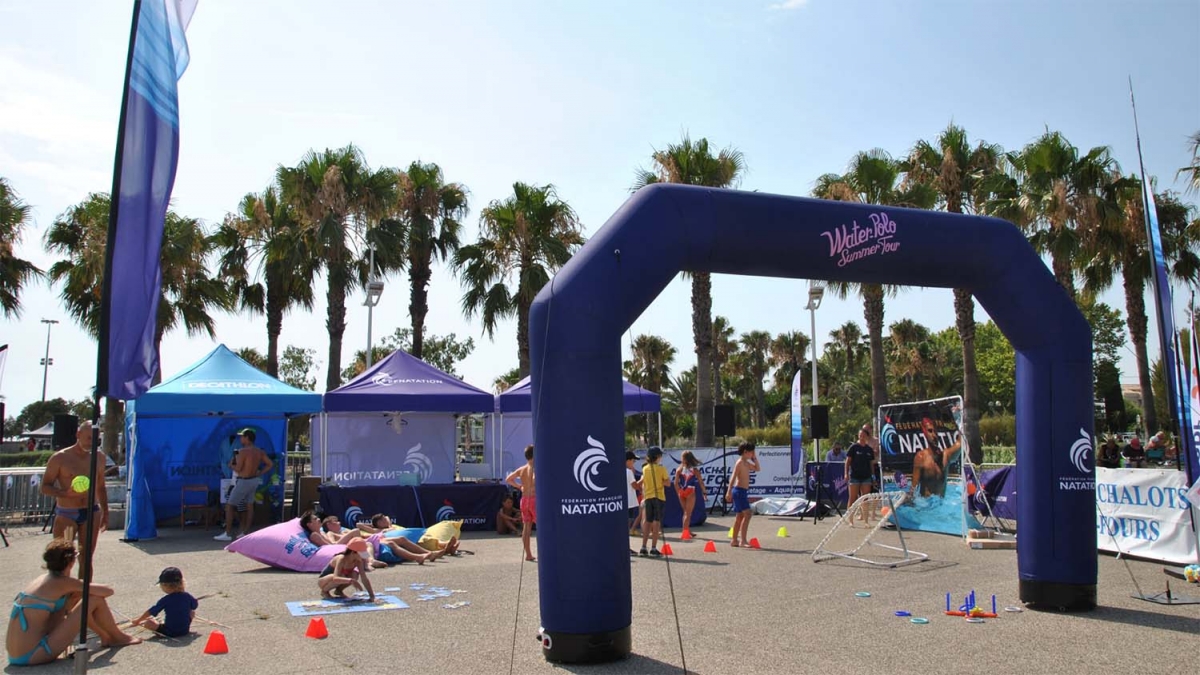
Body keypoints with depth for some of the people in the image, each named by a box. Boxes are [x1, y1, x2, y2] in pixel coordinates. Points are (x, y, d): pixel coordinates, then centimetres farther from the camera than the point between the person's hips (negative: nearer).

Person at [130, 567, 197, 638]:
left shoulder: (165, 600, -13)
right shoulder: (187, 596, -3)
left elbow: (151, 612, -7)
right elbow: (195, 606, 14)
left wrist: (138, 621, 7)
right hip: (185, 630, 1)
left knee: (148, 622, 12)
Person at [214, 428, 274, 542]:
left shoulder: (243, 451, -18)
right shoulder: (259, 451, 5)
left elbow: (238, 469, -19)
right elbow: (270, 464, 6)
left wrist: (231, 465, 1)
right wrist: (259, 474, 8)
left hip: (243, 482, -8)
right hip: (254, 481, 8)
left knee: (229, 506, 2)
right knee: (249, 506, 12)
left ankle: (228, 534, 3)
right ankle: (246, 533, 16)